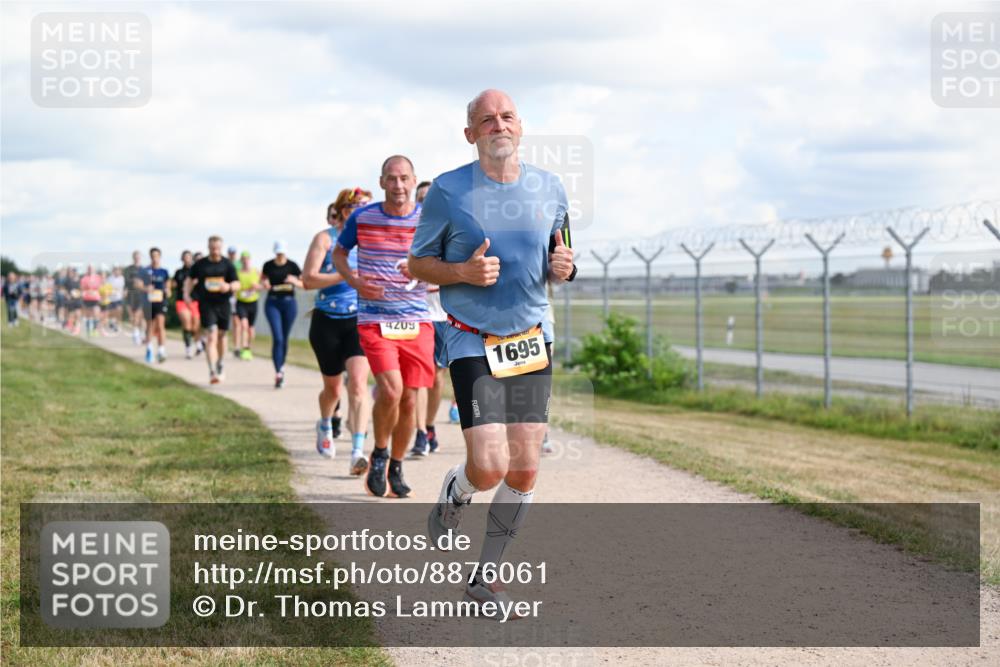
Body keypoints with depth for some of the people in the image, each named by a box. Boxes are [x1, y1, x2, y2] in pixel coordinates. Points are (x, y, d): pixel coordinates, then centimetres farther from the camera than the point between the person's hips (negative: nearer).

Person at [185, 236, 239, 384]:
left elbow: (237, 283, 1)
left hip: (223, 304, 2)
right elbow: (190, 279, 18)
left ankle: (219, 365, 38)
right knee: (212, 336, -15)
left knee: (221, 335, 15)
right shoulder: (200, 264, 2)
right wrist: (187, 293, 3)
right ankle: (212, 372, -20)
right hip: (207, 304, -2)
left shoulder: (227, 264, 2)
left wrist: (229, 286, -21)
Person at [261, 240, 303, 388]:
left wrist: (295, 282, -18)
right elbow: (262, 280, 14)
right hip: (272, 303, -1)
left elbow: (304, 284, 2)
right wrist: (264, 285, -9)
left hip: (289, 303, 1)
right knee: (277, 338, -13)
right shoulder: (268, 265, 0)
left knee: (284, 338, 11)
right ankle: (278, 373, -15)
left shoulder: (292, 266, -2)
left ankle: (281, 366, 34)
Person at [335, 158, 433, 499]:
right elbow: (338, 252, 16)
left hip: (417, 321, 2)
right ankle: (379, 454, 7)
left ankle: (396, 467, 26)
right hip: (374, 319, -2)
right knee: (391, 390, -19)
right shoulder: (362, 217, 1)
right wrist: (354, 281, -3)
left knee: (409, 399, 5)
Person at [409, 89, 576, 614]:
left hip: (532, 341, 4)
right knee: (489, 468, -16)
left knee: (524, 471, 1)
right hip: (473, 344, -4)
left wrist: (563, 266, -6)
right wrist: (463, 271, -18)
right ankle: (454, 493, 21)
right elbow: (417, 264, 1)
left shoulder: (549, 188, 5)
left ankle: (485, 577, 17)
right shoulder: (448, 191, -6)